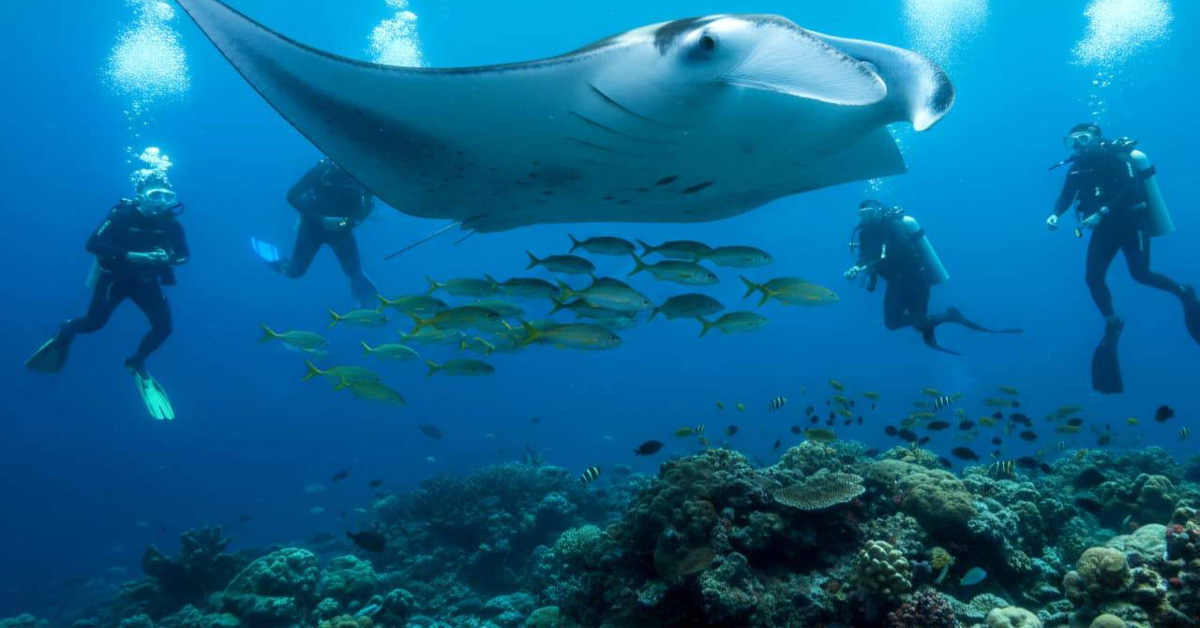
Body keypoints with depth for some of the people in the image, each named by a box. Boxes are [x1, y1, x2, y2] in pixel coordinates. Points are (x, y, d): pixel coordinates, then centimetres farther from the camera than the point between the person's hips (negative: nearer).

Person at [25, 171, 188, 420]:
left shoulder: (170, 223, -10)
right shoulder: (122, 214, -18)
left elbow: (184, 255, -3)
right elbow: (92, 244, -23)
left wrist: (167, 258, -25)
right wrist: (129, 255, -33)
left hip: (146, 281, 2)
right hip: (115, 276, -2)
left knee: (164, 327, -13)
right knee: (94, 323, -8)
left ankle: (137, 362, 15)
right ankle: (66, 332, 31)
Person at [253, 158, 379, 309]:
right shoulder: (322, 170, -22)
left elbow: (369, 203, 0)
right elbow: (292, 196, -20)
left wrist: (354, 221, -19)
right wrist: (321, 219, -29)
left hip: (341, 228, 1)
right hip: (313, 226, -1)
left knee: (355, 272, -9)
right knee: (295, 271, 7)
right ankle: (273, 260, 40)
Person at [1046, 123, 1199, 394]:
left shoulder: (1117, 158, -15)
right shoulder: (1076, 167, 5)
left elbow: (1130, 191, -26)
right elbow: (1065, 197, 4)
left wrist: (1101, 213, -35)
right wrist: (1055, 215, -17)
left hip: (1132, 223, -6)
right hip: (1105, 228, 6)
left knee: (1140, 274, -13)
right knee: (1093, 277, -5)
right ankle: (1112, 324, 12)